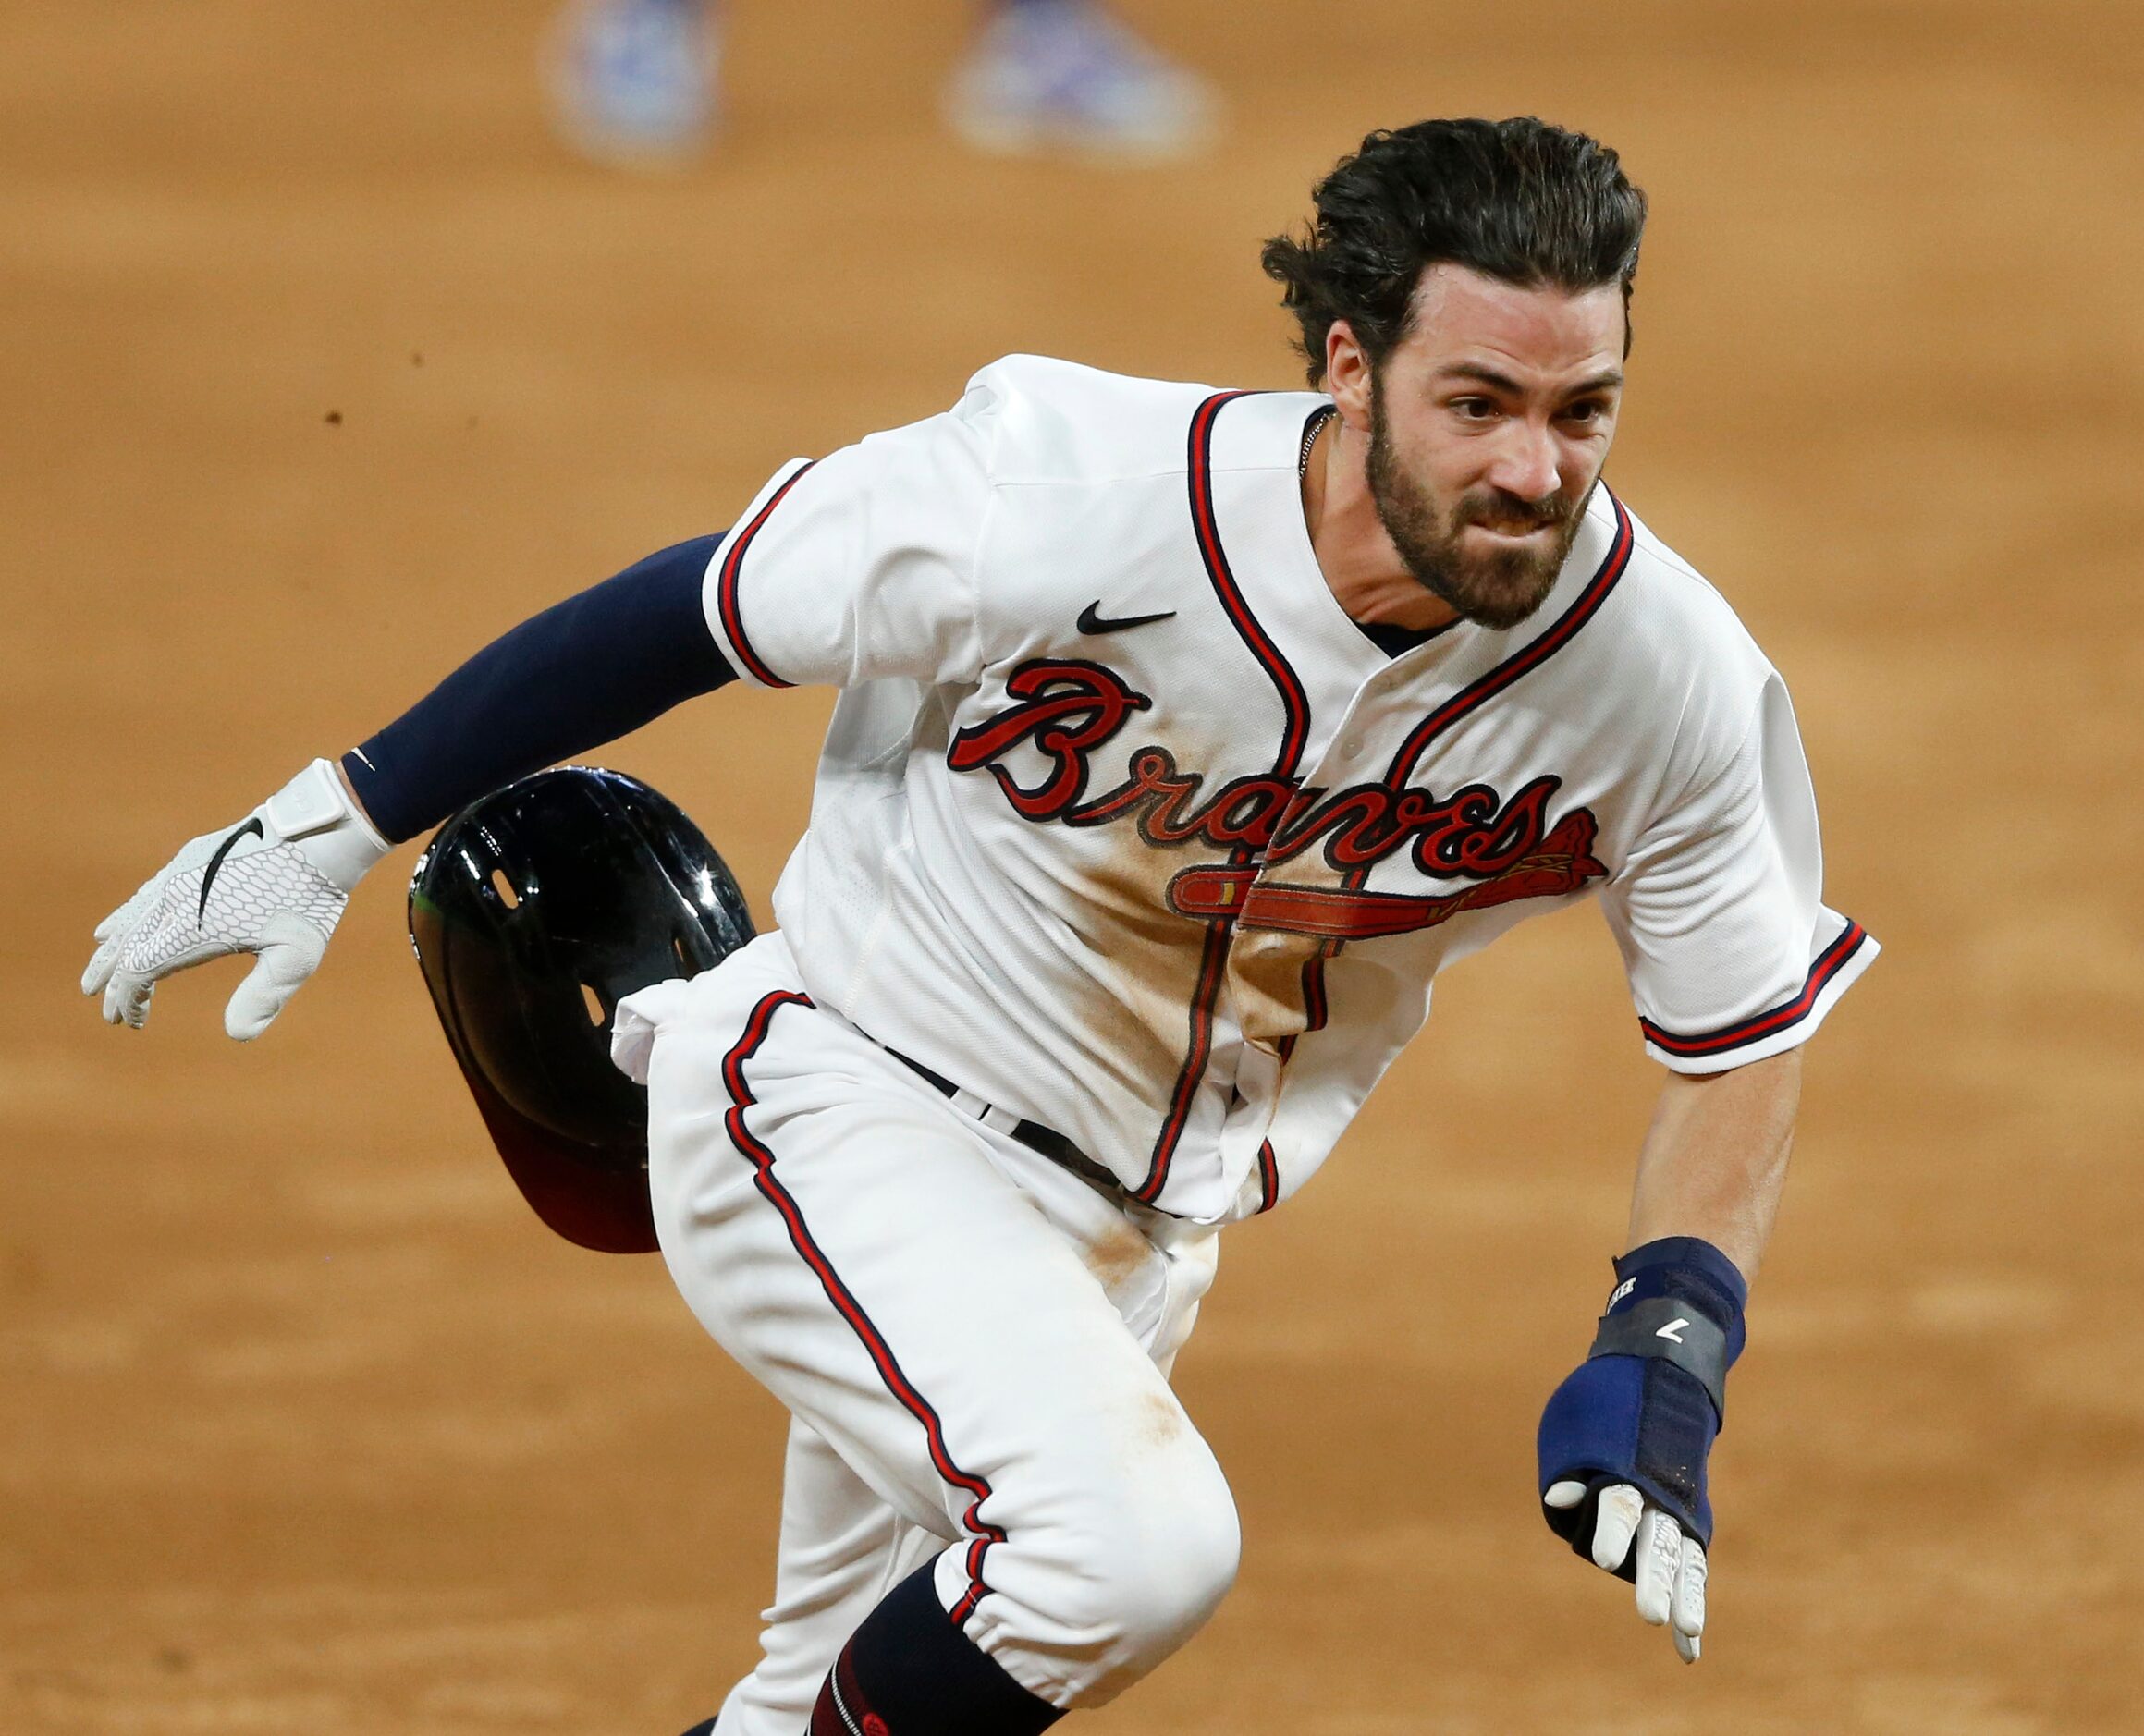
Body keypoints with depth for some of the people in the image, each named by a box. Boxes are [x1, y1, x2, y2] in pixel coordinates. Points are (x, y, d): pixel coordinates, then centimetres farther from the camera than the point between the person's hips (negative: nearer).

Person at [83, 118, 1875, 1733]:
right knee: (1132, 1540, -29)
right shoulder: (1068, 502, -28)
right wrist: (342, 817, -5)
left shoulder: (1660, 677, -18)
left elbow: (1749, 1028, -1)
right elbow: (705, 608, -12)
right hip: (843, 1110, -5)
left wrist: (1663, 1355, -17)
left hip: (1138, 1227, 5)